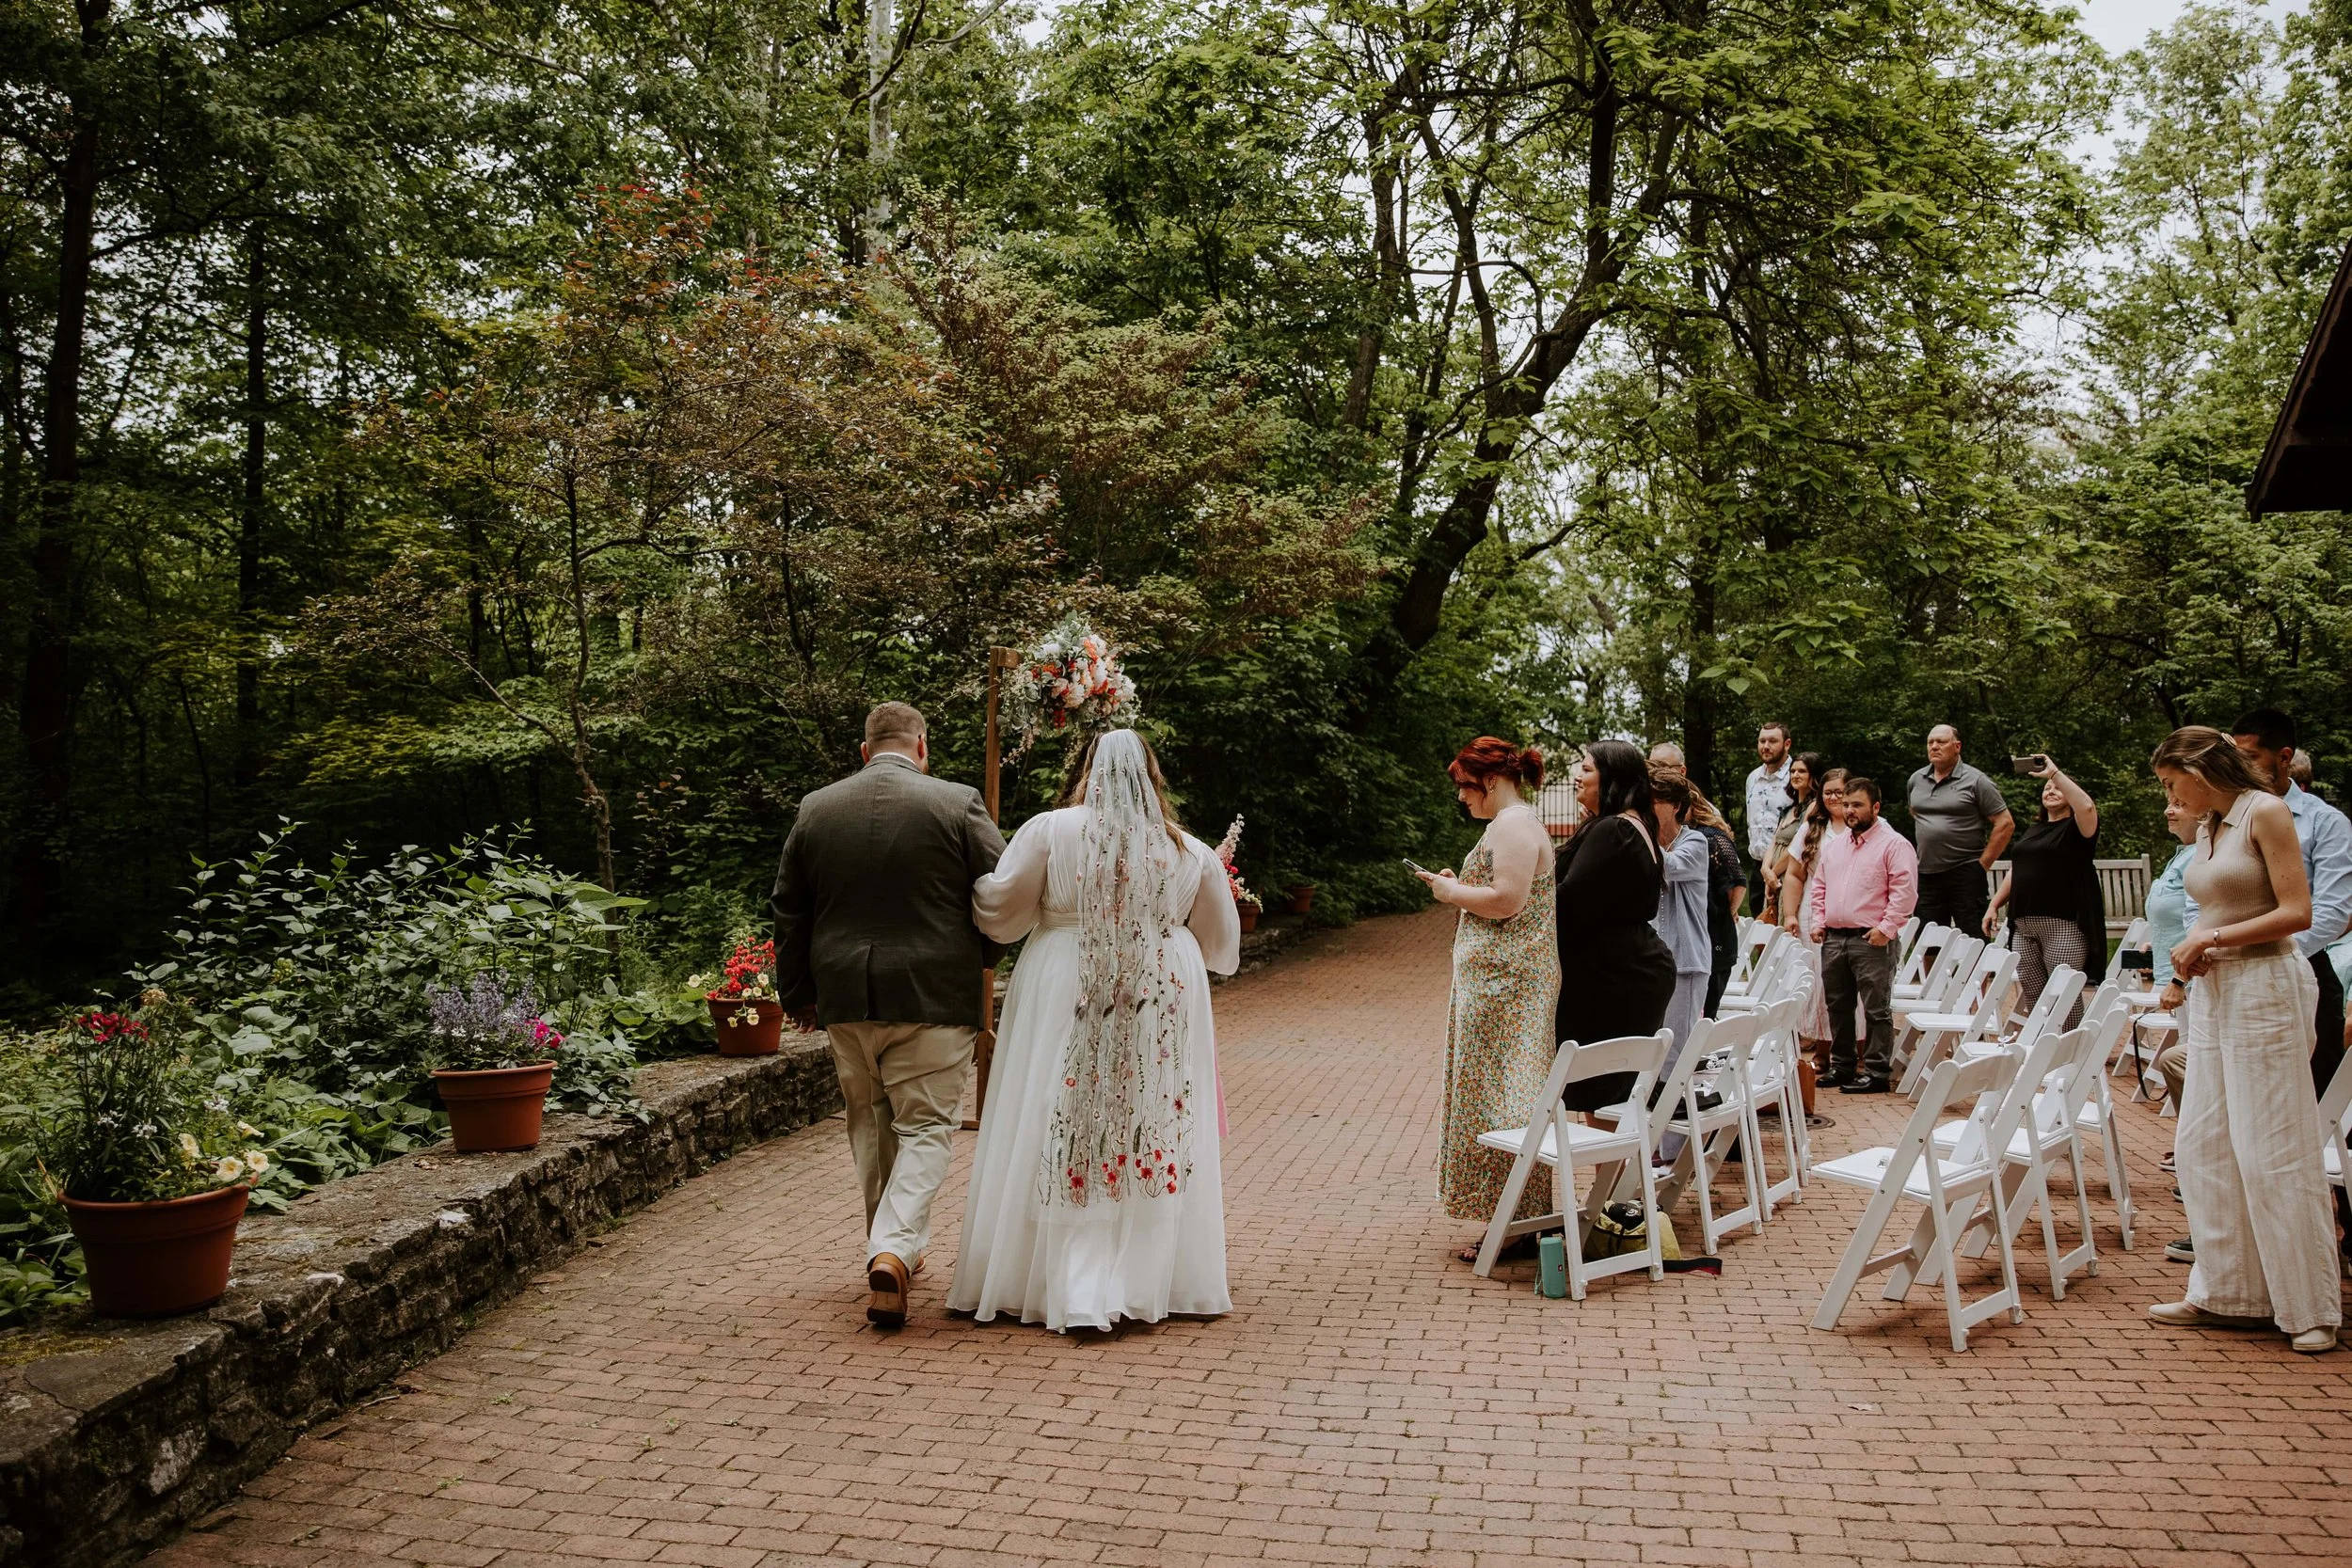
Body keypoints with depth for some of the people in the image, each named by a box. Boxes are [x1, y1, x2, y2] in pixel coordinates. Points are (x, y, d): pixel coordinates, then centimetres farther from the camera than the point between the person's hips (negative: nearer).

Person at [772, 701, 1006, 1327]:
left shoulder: (815, 808, 5)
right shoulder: (957, 804, -6)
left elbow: (787, 911, 10)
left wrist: (797, 991, 20)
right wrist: (975, 960, 12)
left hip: (845, 996, 4)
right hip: (934, 995, -3)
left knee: (868, 1123, 18)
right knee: (924, 1127, 2)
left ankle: (890, 1247, 28)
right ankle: (894, 1248, -15)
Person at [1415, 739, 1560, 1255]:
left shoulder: (1512, 825, -14)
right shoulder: (1518, 821, 19)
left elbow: (1508, 900, -23)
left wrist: (1452, 892, -10)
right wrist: (1458, 888, 11)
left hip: (1504, 980, -11)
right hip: (1502, 981, 11)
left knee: (1499, 1097, -6)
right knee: (1509, 1098, 12)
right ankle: (1523, 1218, 17)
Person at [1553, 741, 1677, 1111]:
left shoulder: (1610, 832, -17)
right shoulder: (1637, 828, 16)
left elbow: (1568, 902, -20)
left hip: (1614, 977, -11)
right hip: (1639, 969, 11)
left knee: (1599, 1094, -5)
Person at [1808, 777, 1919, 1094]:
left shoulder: (1894, 845, -5)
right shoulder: (1833, 845, 17)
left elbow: (1904, 892, -12)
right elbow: (1819, 886, 22)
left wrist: (1886, 928, -17)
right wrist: (1818, 921, 11)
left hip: (1871, 940, -7)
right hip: (1833, 938, 7)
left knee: (1877, 1009, -2)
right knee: (1838, 1007, 14)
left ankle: (1876, 1071, 2)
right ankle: (1841, 1065, 24)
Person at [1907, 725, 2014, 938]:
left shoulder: (1975, 781, -6)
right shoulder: (1916, 780, 10)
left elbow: (2005, 824, -8)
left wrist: (1983, 863, -10)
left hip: (1965, 873, -5)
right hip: (1927, 873, 5)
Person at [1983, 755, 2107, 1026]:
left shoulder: (2076, 828, 1)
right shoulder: (2032, 832, 23)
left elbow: (2087, 806, -22)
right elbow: (2014, 872, 26)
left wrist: (2055, 773, -17)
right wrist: (1994, 905, 15)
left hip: (2064, 925, -7)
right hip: (2024, 927, 7)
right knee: (2031, 995, 3)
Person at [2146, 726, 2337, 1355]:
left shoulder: (2266, 812, -9)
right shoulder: (2208, 828, 15)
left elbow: (2296, 912, -15)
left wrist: (2213, 939, -14)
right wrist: (2191, 951, 2)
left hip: (2265, 990, -8)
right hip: (2214, 992, 8)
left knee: (2273, 1154, -4)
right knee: (2202, 1149, 7)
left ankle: (2310, 1308, 6)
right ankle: (2227, 1292, 16)